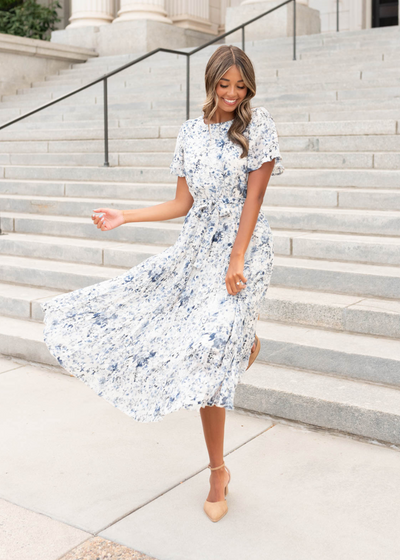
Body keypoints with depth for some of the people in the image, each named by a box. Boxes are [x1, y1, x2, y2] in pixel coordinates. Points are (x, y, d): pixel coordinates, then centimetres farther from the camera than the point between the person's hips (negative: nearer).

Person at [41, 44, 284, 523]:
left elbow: (254, 197, -10)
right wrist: (125, 217, 6)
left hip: (243, 246, -4)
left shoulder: (258, 125, -4)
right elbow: (182, 204, 11)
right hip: (196, 245, 5)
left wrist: (236, 261, -16)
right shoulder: (190, 132, 9)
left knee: (210, 356, -13)